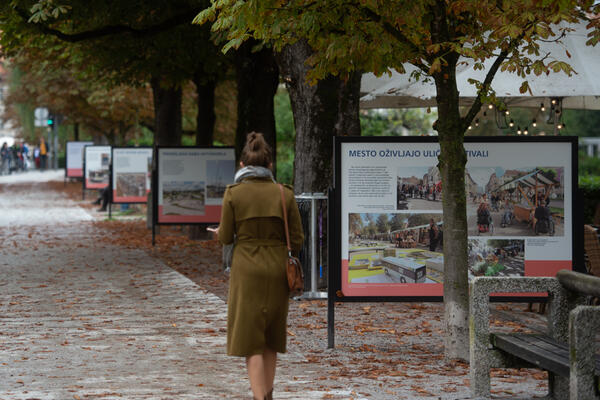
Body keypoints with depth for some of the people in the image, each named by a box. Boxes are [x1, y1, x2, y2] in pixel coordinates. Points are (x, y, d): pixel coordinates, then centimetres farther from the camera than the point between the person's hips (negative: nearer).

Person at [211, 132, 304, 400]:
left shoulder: (233, 193, -7)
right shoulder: (284, 194, -1)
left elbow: (226, 237, -2)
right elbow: (297, 240, 0)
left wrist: (219, 233, 21)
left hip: (246, 270, -3)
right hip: (277, 270, 3)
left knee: (251, 340, 1)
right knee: (271, 338, 18)